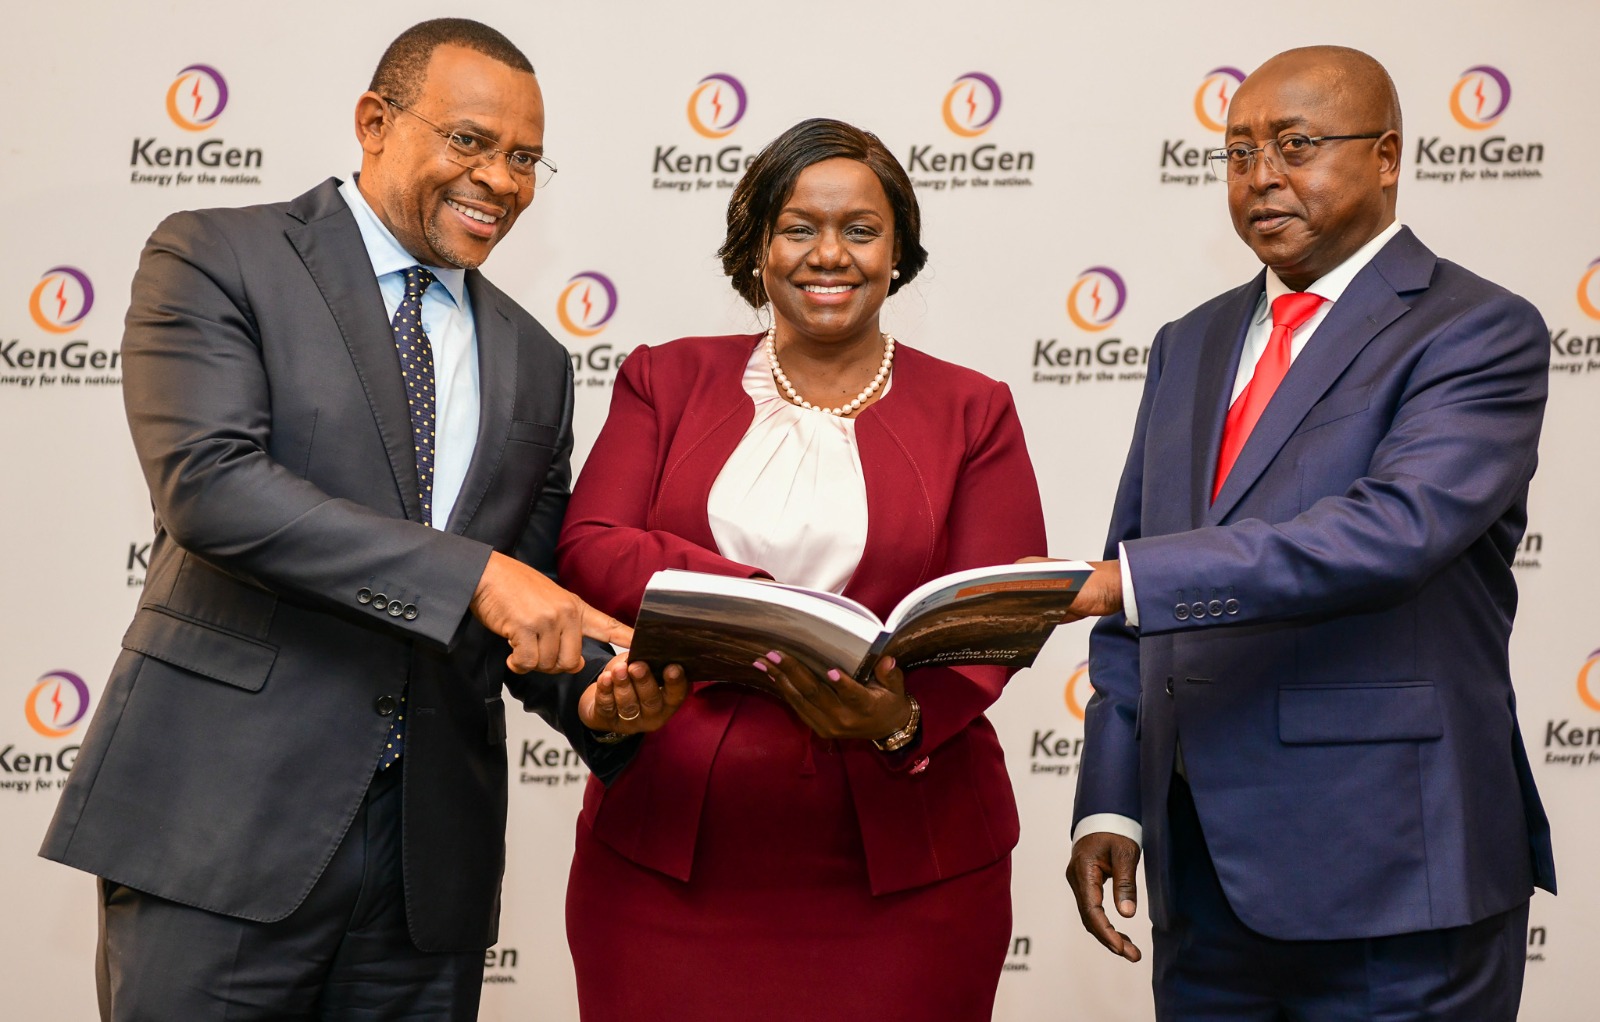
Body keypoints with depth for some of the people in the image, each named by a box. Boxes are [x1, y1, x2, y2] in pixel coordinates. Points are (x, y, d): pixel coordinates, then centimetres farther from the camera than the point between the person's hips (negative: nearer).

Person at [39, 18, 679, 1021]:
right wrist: (473, 573, -21)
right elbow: (207, 482, -16)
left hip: (434, 853, 5)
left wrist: (598, 696, -5)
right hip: (223, 825, -5)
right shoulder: (217, 258, 0)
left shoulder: (533, 363, 16)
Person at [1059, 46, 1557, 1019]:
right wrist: (1109, 803, 3)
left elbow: (1395, 529, -24)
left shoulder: (1478, 333, -6)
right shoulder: (1193, 346, 15)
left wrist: (1123, 577, -30)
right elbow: (1133, 609, 14)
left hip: (1391, 875, -6)